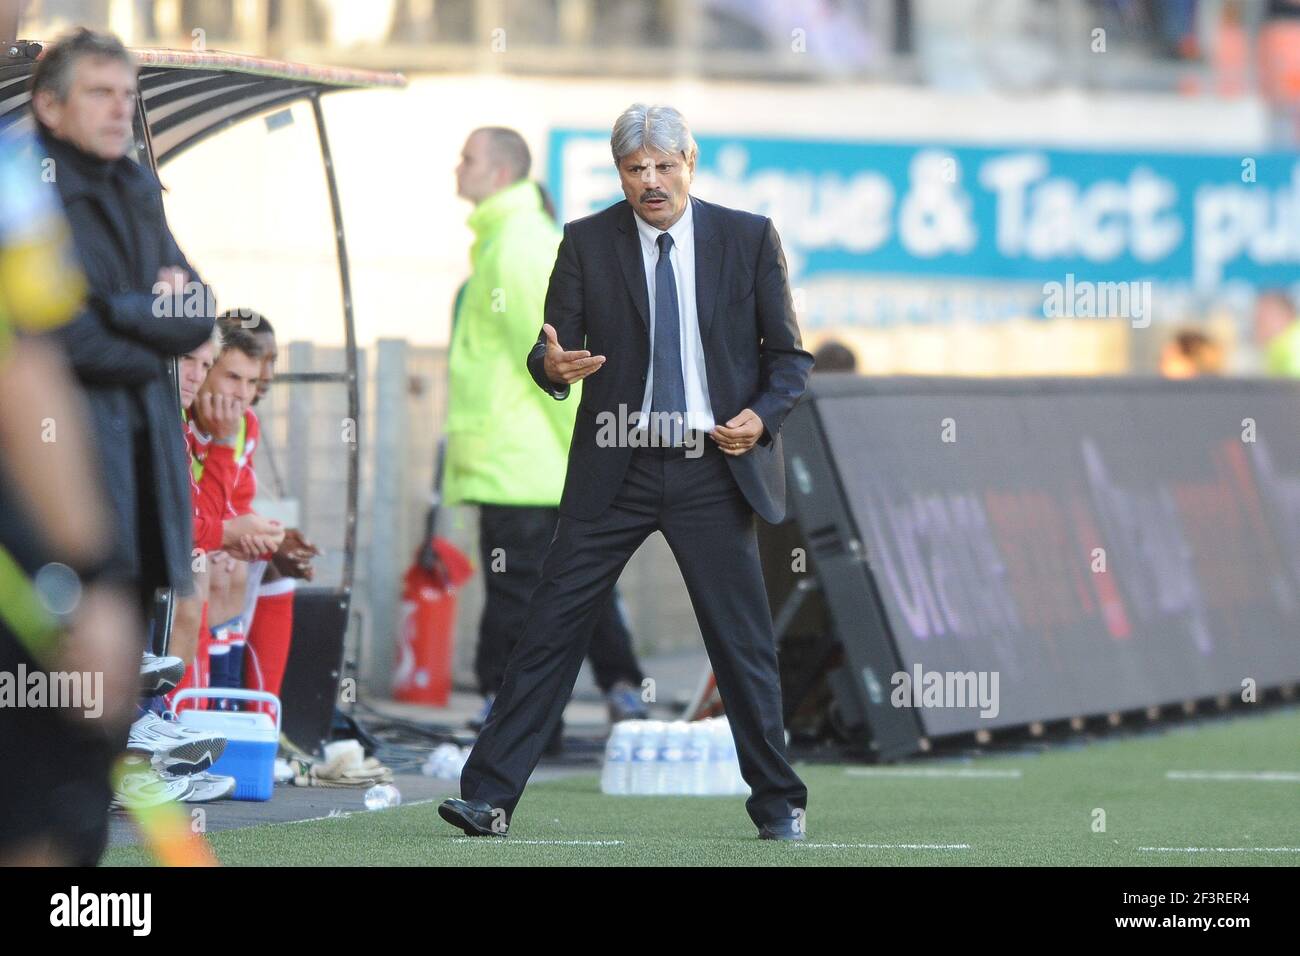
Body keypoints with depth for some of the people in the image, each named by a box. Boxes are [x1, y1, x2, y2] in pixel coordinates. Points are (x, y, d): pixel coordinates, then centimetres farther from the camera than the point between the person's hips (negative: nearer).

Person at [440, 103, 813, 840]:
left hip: (714, 468, -1)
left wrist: (762, 415, -13)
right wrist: (555, 366, -21)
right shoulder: (588, 242, 4)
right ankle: (490, 798, -2)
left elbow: (790, 355, 6)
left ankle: (780, 804, 16)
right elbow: (550, 348, 3)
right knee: (553, 627, -3)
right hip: (617, 469, 1)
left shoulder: (749, 238, 3)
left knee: (744, 642, 2)